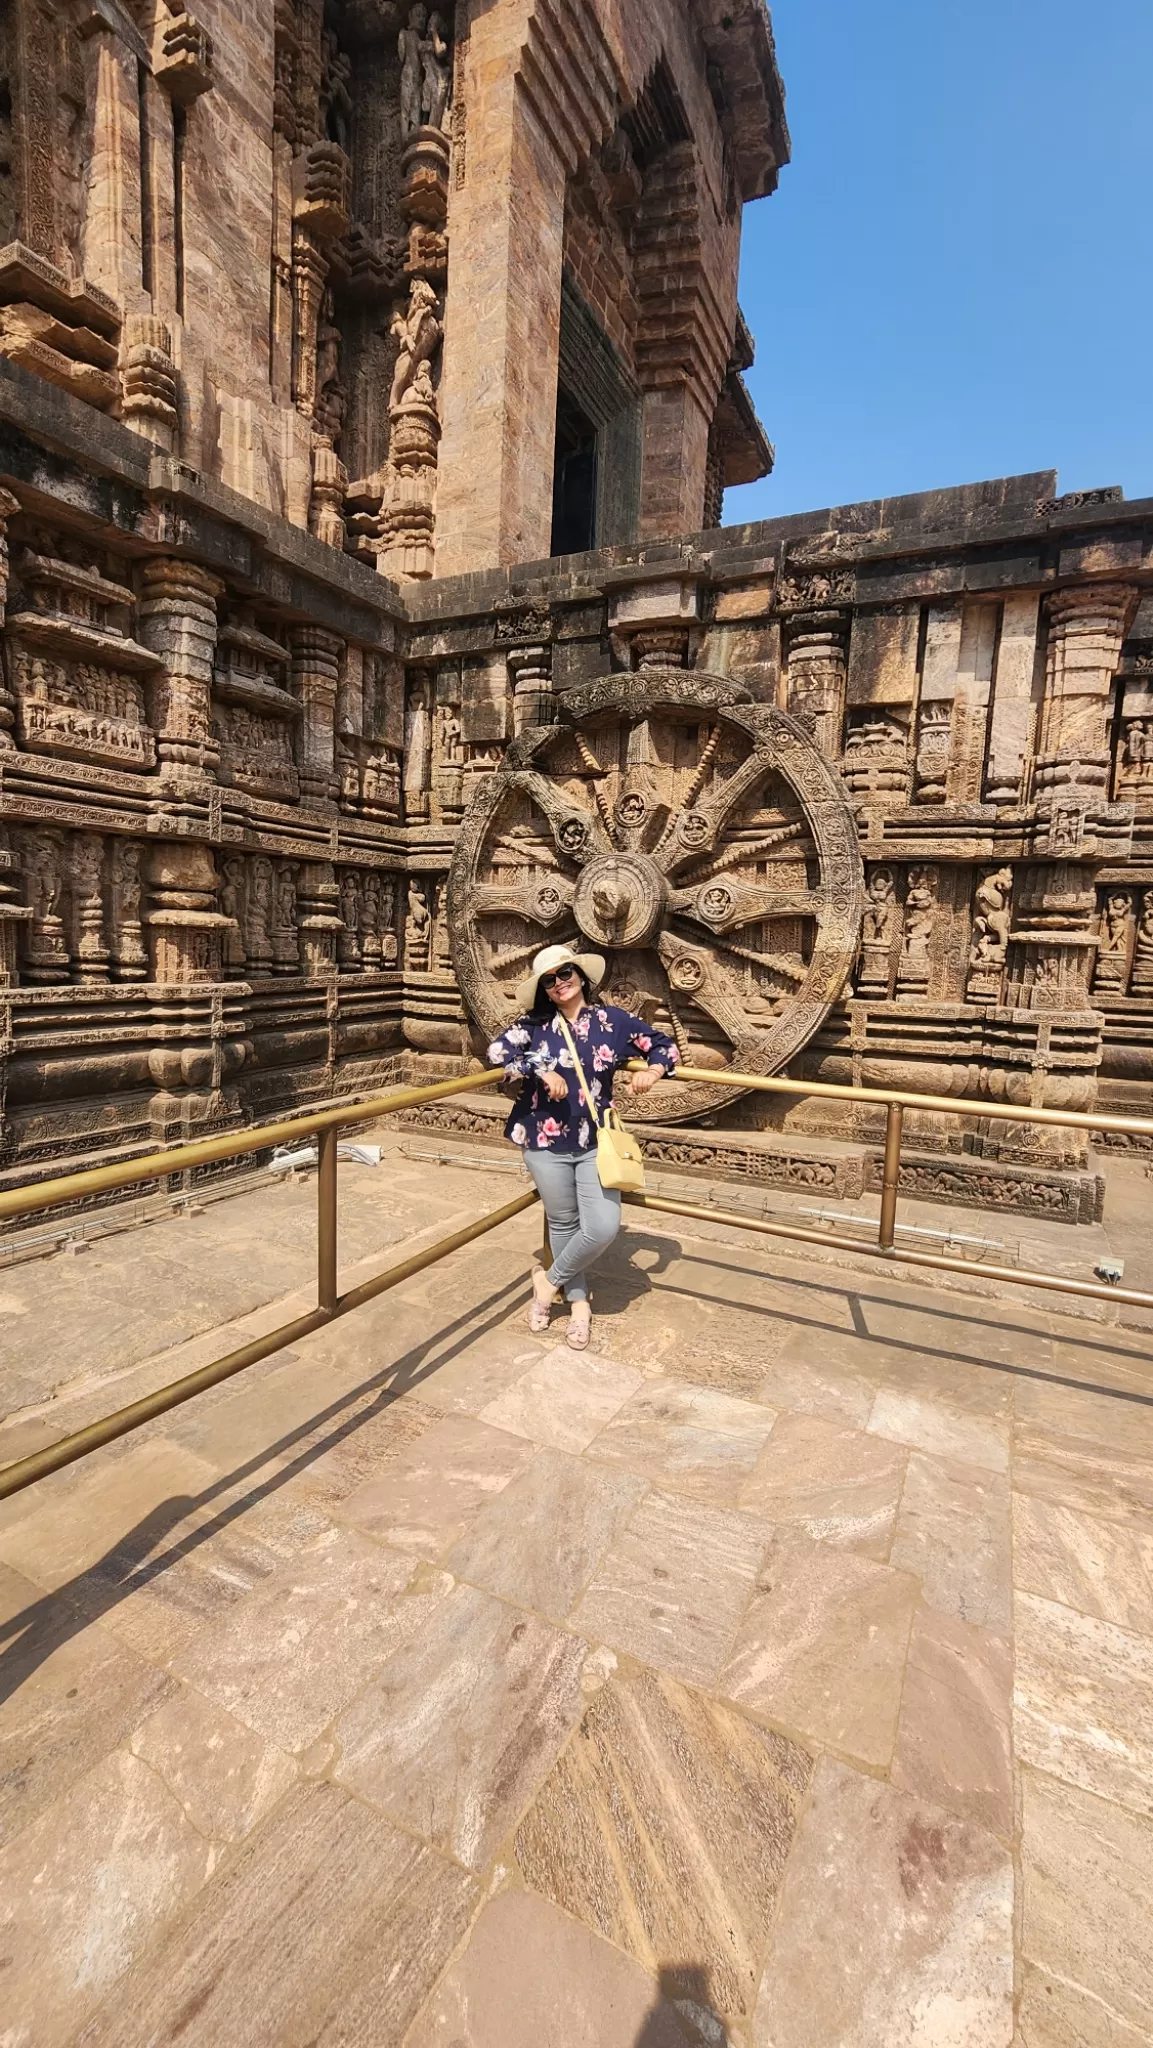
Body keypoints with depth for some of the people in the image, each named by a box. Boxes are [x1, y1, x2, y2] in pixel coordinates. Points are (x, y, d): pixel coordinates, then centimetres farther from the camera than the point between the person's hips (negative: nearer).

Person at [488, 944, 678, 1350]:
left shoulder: (612, 1020, 0)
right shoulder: (535, 1023, -3)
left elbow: (664, 1045, 7)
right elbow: (497, 1051, -14)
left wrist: (652, 1071, -13)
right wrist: (540, 1069, -24)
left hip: (595, 1142, 1)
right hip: (546, 1141, -1)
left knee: (604, 1227, -8)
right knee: (563, 1224, 11)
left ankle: (551, 1279, 18)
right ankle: (579, 1302, 33)